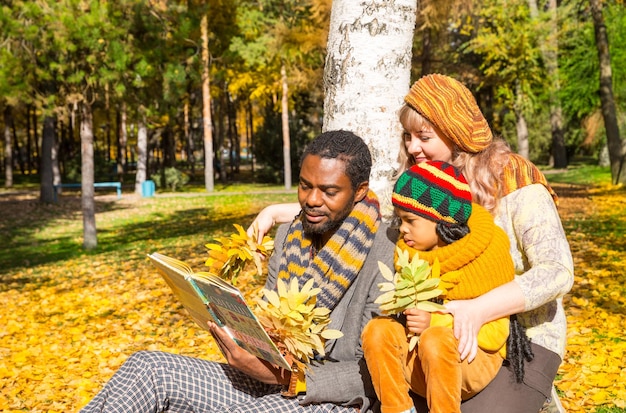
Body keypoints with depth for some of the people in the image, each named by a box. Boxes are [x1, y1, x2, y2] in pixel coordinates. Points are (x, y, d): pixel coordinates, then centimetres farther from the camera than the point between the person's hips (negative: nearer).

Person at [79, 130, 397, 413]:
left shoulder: (385, 256, -16)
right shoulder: (288, 236, 6)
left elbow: (372, 374, -16)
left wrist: (283, 377, -25)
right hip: (279, 377, 7)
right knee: (150, 367, -12)